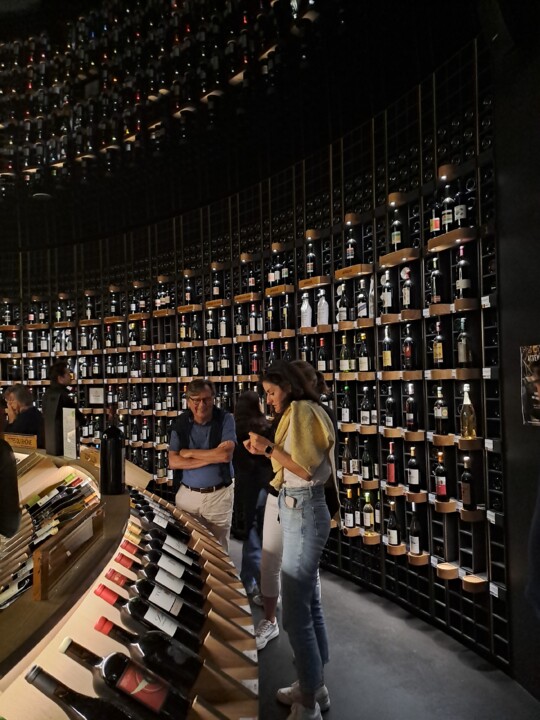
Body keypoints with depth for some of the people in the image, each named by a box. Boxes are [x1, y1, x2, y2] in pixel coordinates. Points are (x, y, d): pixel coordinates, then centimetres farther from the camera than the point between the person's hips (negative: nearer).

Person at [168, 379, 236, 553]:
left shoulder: (225, 419, -7)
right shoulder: (180, 423, -1)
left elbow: (225, 455, -19)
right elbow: (173, 462, -8)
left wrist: (190, 453, -11)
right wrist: (211, 457, -16)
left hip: (219, 494, -2)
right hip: (187, 494, 2)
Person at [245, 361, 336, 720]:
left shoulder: (300, 410, -12)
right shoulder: (302, 412, 16)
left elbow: (306, 468, -19)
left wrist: (269, 447, -13)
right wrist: (265, 450, 9)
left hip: (303, 512, -10)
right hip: (302, 510, 10)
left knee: (296, 610, -4)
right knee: (310, 604, 16)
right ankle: (315, 686, 27)